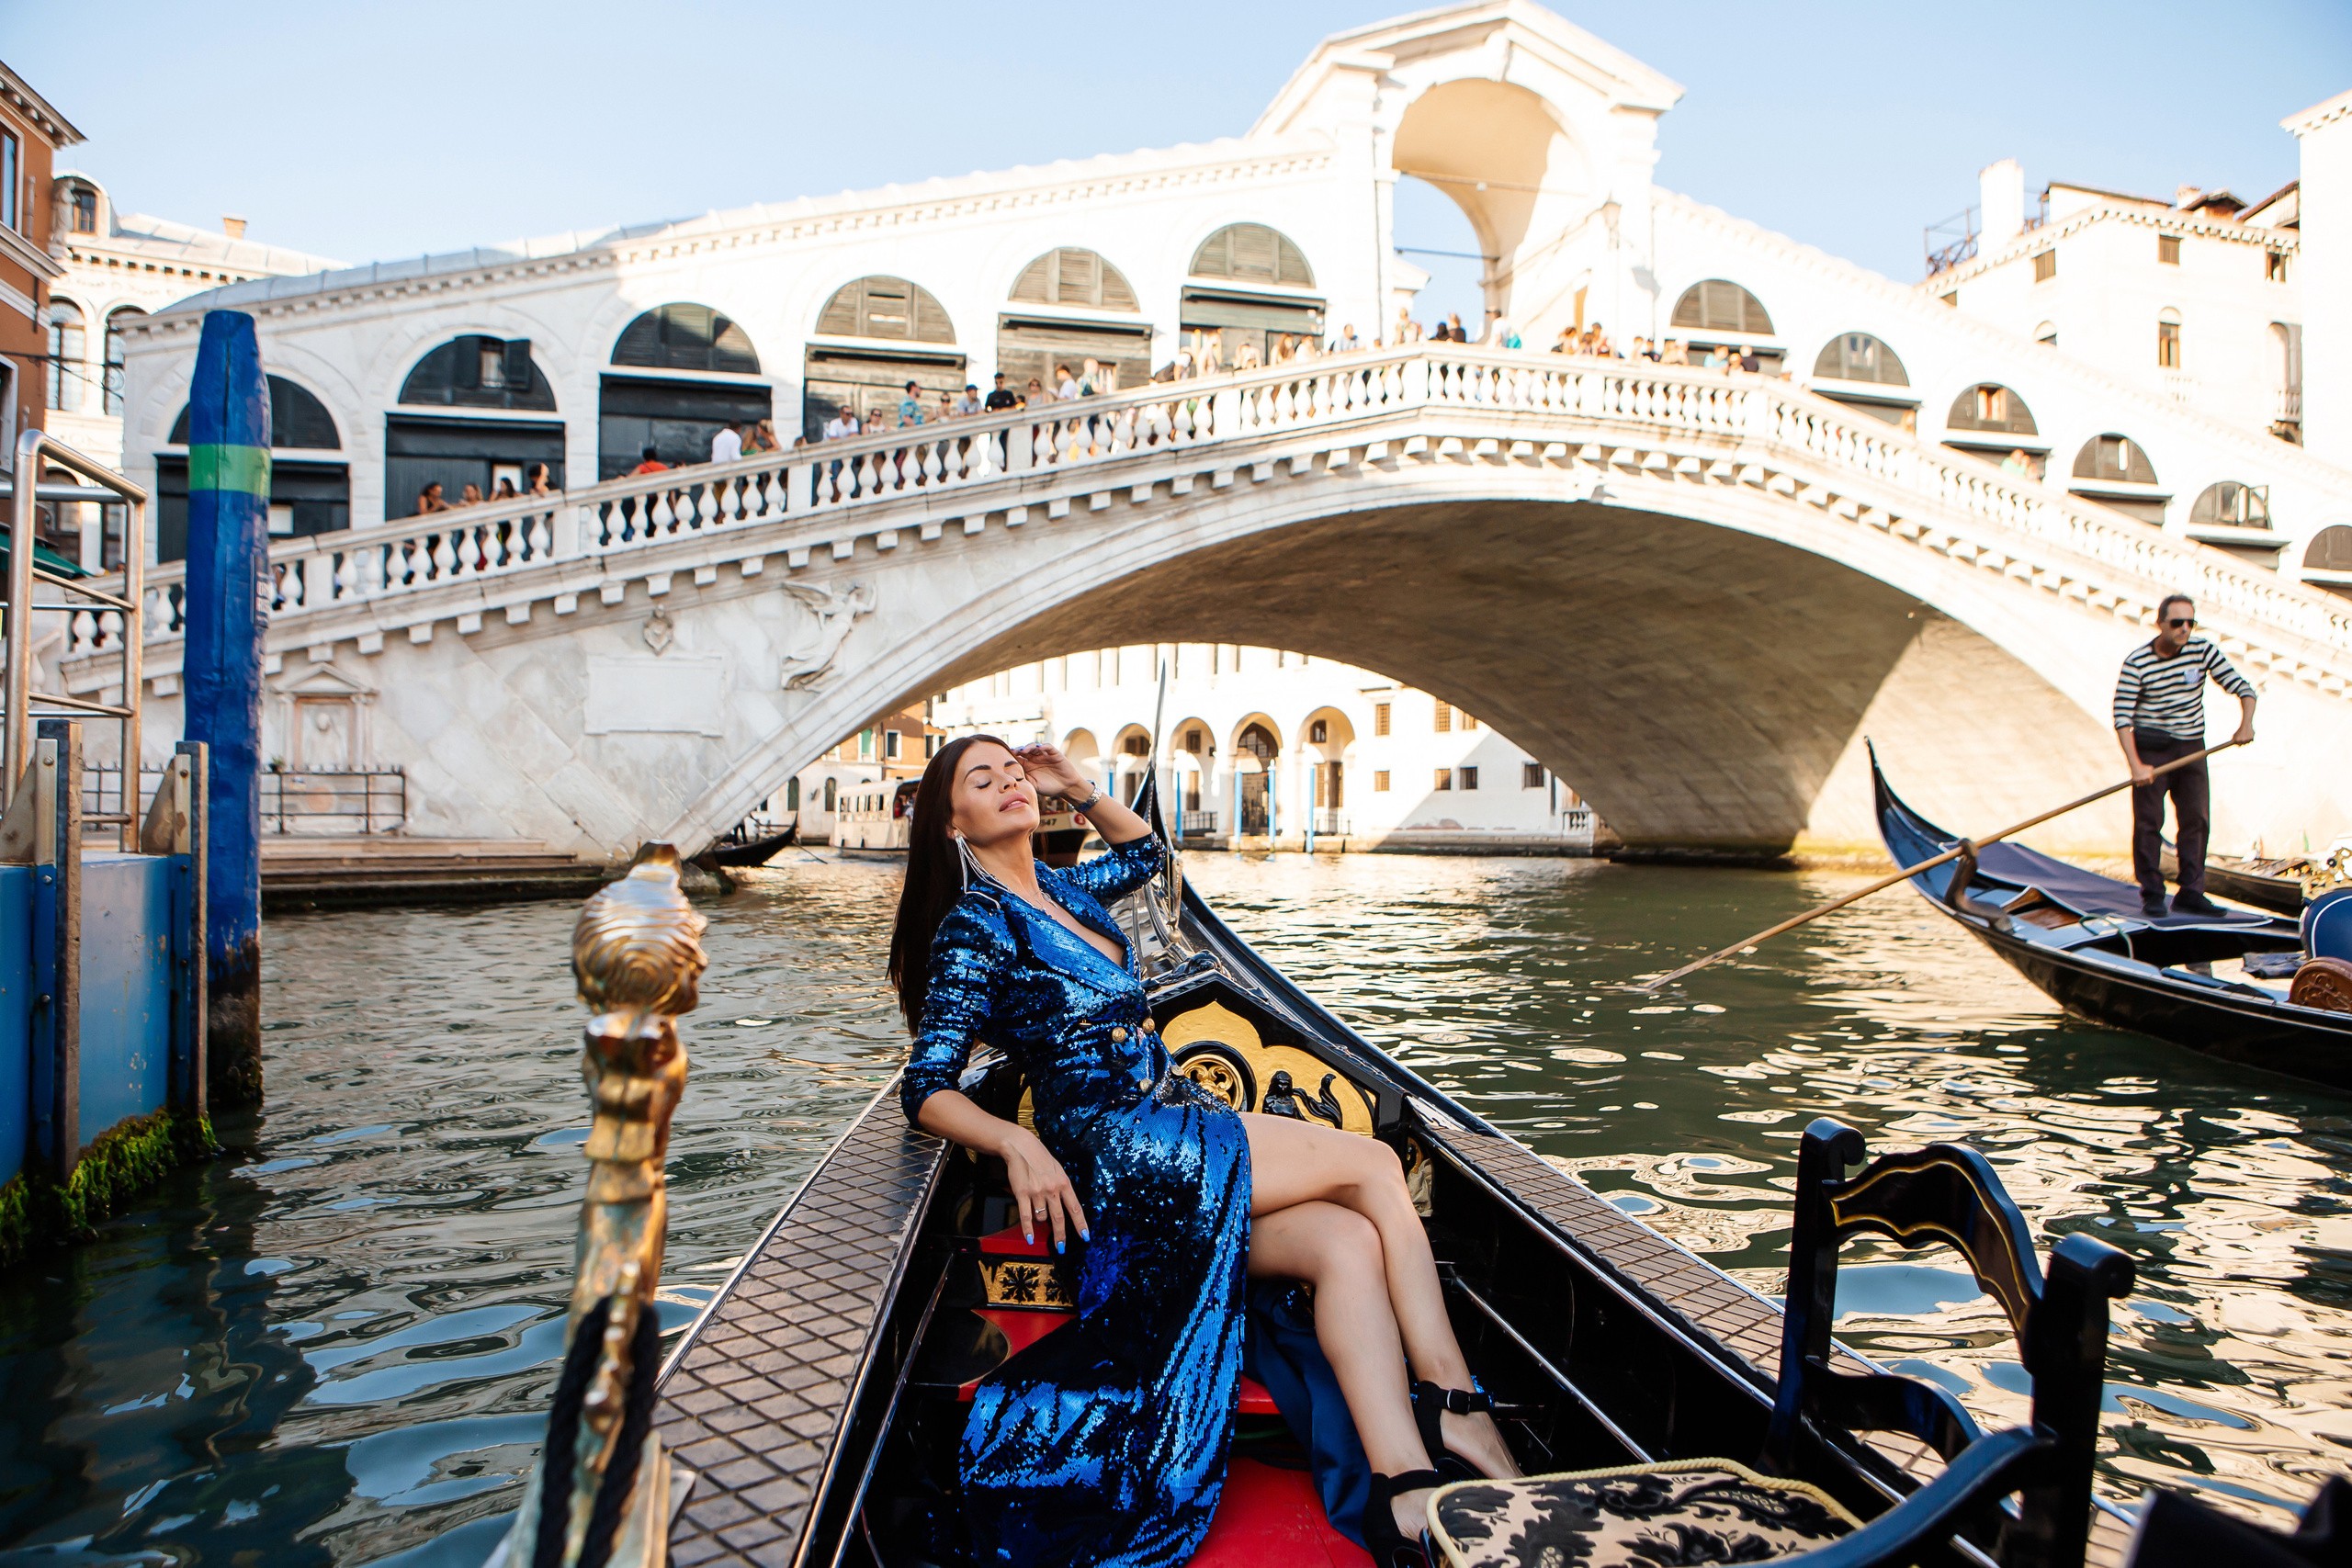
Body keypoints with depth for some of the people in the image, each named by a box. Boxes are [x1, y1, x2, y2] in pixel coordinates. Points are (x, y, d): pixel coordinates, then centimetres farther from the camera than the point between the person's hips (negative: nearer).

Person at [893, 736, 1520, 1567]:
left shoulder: (1058, 889, 18)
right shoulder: (974, 928, -5)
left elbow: (1144, 852, 37)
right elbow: (927, 1089, -10)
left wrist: (1081, 787, 21)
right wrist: (1017, 1142, -28)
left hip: (1177, 1129, 7)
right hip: (1113, 1153, -7)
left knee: (1349, 1242, -18)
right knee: (1375, 1166, -13)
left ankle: (1406, 1490, -27)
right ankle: (1462, 1409, -7)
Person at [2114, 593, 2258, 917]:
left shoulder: (2203, 651, -2)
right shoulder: (2137, 662, -12)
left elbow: (2241, 686, 0)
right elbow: (2122, 717, -14)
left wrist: (2246, 723, -18)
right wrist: (2136, 766, -21)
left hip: (2192, 748, 4)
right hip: (2151, 749, -4)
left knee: (2195, 820, 4)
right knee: (2148, 821, -2)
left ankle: (2190, 894, 11)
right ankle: (2152, 895, 6)